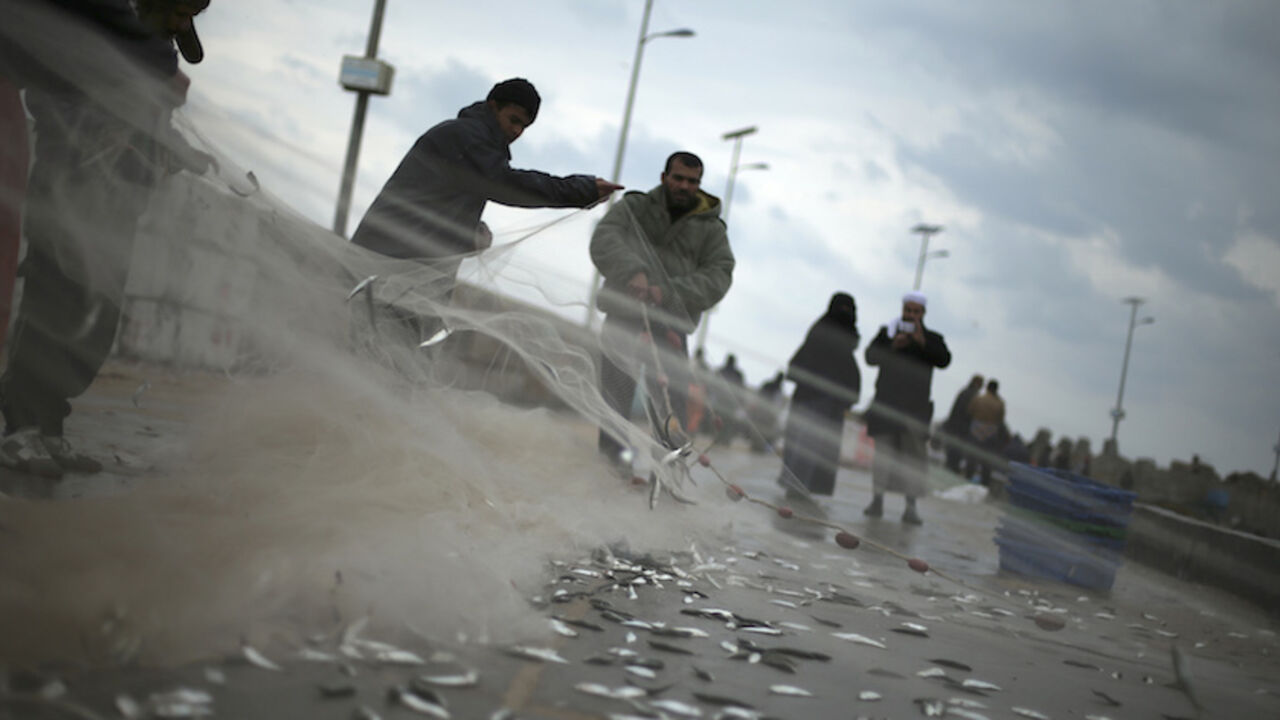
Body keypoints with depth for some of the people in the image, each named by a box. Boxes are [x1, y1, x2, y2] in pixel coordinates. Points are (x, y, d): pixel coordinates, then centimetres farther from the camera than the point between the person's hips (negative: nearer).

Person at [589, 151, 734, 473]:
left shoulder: (711, 228, 11)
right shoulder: (634, 207, 9)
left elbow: (719, 275, -3)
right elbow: (605, 240, -8)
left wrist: (671, 292, -20)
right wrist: (632, 271, -29)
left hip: (671, 325, 1)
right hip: (624, 316, -1)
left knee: (673, 399, -9)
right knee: (615, 395, -5)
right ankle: (609, 463, 3)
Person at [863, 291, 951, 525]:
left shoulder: (932, 339, 8)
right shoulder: (887, 332, 12)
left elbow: (944, 360, -8)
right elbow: (870, 356, 2)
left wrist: (922, 341, -18)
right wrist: (892, 346, -14)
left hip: (914, 406, -1)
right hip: (886, 402, 1)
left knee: (913, 455, -8)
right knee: (883, 452, 3)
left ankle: (911, 507, -8)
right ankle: (878, 500, 9)